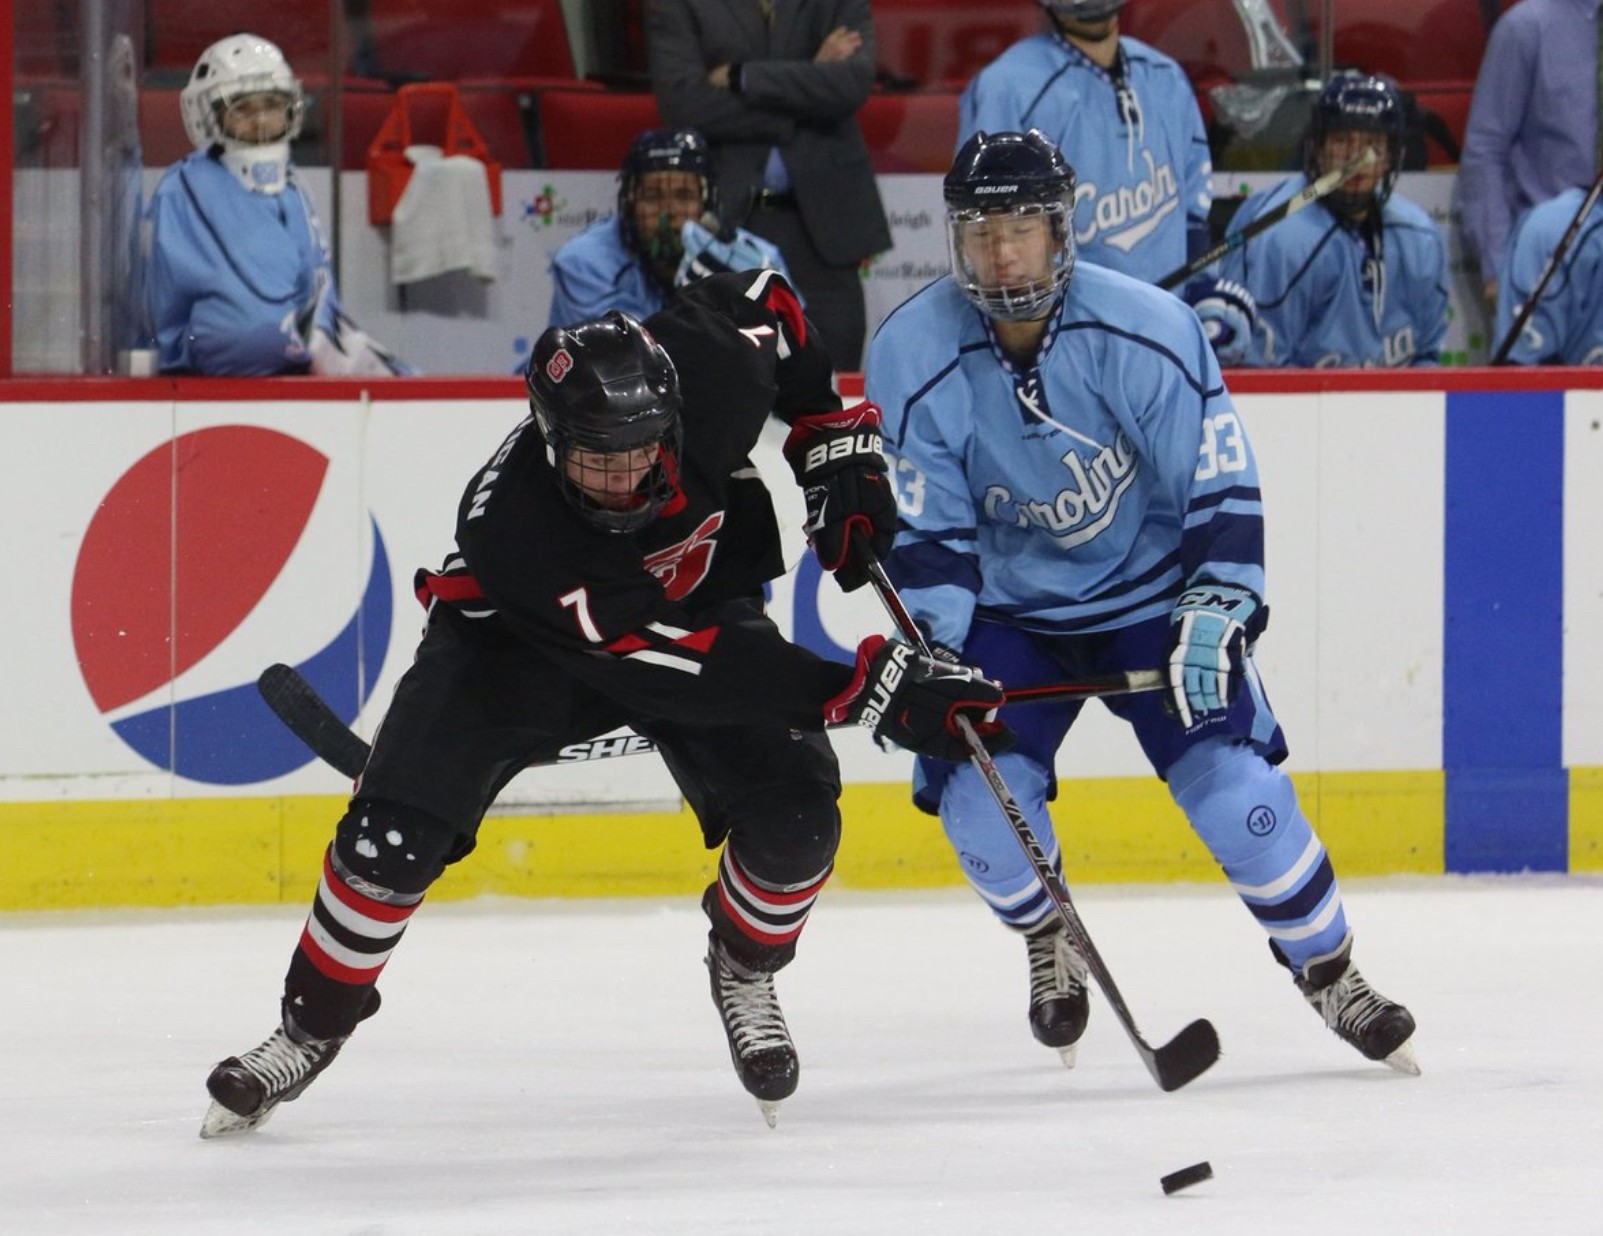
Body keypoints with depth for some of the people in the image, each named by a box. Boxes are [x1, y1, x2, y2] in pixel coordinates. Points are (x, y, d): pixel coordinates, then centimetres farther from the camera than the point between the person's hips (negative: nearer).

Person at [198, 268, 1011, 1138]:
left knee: (794, 820, -17)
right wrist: (864, 689, -44)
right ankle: (313, 1022, 9)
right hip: (521, 637, -3)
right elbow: (679, 671, -41)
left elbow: (765, 300, -5)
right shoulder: (510, 527, -41)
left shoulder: (705, 362, -33)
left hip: (702, 598, 3)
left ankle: (744, 968, 16)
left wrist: (832, 441, -10)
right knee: (392, 833, -17)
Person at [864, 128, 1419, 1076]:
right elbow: (929, 531, -11)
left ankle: (1331, 974, 7)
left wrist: (1214, 614, -27)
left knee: (1236, 788, -15)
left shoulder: (1148, 330, -21)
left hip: (1151, 591, -2)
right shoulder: (914, 358, -17)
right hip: (1010, 603, 2)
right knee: (977, 799, -16)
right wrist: (929, 658, -22)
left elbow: (1222, 489, -16)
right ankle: (1050, 942, 17)